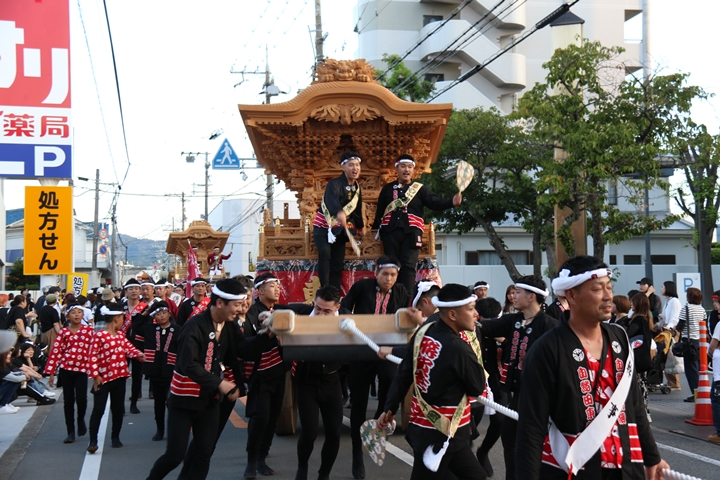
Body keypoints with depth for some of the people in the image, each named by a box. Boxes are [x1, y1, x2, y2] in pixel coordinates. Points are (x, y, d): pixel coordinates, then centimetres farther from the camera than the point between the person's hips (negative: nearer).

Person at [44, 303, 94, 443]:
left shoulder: (89, 330, 3)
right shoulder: (64, 332, 3)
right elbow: (55, 351, 1)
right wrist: (51, 373, -4)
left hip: (82, 369, -1)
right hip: (66, 368, 1)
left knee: (81, 398, -11)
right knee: (68, 400, 4)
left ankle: (81, 420, 21)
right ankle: (71, 432, 14)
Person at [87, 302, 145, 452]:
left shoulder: (121, 334, 10)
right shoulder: (99, 336, -13)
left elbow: (128, 347, 11)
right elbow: (93, 357, -15)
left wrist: (139, 355, -10)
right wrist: (95, 375, -18)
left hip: (120, 377, 7)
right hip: (104, 378, -7)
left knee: (118, 409, 13)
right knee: (98, 410, -5)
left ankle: (115, 437, 25)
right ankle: (93, 441, -2)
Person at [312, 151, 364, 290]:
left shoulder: (357, 188, 4)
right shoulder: (335, 184, -21)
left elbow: (357, 210, 19)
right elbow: (332, 200, -44)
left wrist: (360, 226, 24)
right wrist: (339, 212, -64)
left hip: (339, 231, 7)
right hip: (323, 227, -7)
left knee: (338, 266, 3)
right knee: (325, 252, -33)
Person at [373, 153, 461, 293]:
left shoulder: (420, 189, 12)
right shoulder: (388, 189, 16)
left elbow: (435, 203, -1)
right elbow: (380, 211, 15)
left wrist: (452, 202, -20)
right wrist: (377, 228, 6)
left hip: (411, 232, -2)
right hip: (390, 231, 2)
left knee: (408, 267, -10)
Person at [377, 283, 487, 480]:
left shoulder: (423, 333, -1)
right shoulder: (459, 348, -24)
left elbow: (404, 374, 5)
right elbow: (477, 388, -10)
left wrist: (389, 408, 11)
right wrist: (474, 356, 0)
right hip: (443, 433, -8)